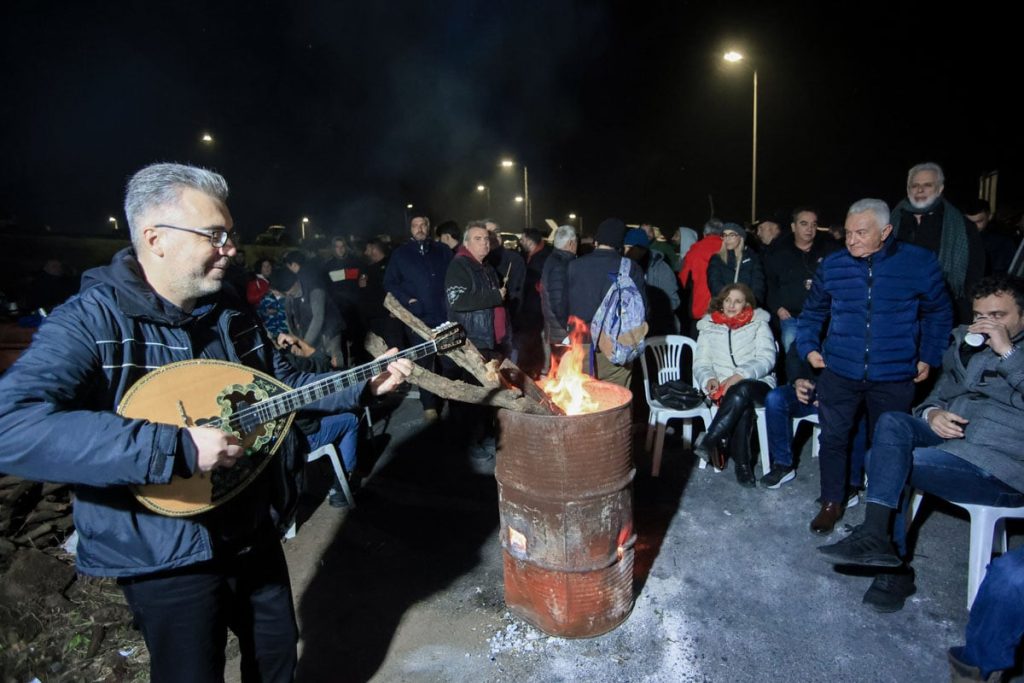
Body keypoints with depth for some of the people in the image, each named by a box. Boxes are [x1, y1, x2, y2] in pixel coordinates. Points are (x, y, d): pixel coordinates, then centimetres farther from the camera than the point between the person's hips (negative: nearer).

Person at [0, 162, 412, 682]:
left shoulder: (230, 311, 0)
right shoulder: (90, 320, -20)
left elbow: (282, 382, 9)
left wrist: (365, 385, -4)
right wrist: (176, 448, -38)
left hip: (255, 531, 6)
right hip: (165, 554, -6)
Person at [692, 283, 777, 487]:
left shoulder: (759, 324, 12)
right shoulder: (709, 327, 17)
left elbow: (766, 359, -2)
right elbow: (701, 363, 11)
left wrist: (740, 375, -20)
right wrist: (709, 379, -13)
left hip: (757, 385, -1)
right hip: (724, 387, 1)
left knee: (741, 392, -39)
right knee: (741, 404, -36)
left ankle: (709, 440, -33)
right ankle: (741, 463, -28)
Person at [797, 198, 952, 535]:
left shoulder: (920, 263, -4)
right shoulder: (832, 265, 0)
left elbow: (938, 314, 8)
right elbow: (812, 312, 13)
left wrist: (928, 357, 3)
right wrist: (808, 347, 2)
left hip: (895, 377, -1)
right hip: (839, 373, 1)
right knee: (833, 439, 7)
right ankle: (831, 503, 24)